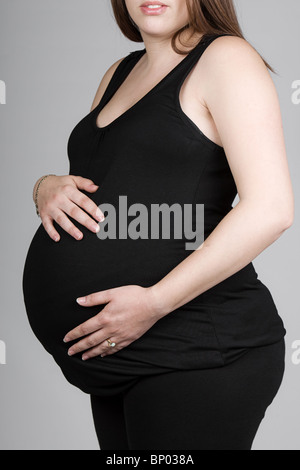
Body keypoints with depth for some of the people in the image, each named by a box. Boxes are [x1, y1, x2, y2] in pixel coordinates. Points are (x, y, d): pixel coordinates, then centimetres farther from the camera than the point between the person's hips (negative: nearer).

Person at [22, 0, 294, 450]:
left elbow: (270, 210, -19)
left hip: (194, 350, -7)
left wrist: (155, 302, -21)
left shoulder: (225, 57, -8)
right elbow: (90, 186, 24)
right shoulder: (119, 74, 16)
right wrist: (48, 188, -1)